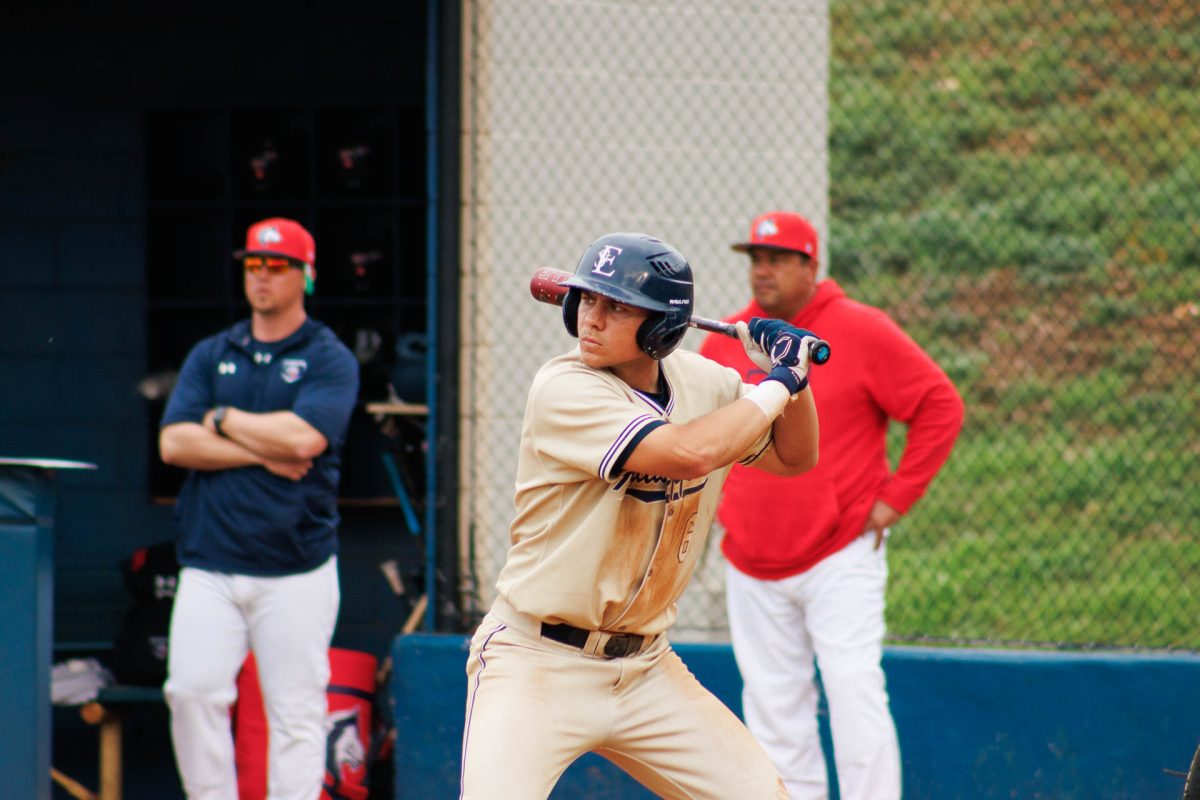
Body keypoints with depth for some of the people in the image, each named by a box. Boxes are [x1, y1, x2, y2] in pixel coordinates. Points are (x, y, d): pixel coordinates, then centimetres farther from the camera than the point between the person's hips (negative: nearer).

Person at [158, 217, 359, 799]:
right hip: (209, 569, 3)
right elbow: (174, 443, 1)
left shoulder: (330, 360, 2)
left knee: (296, 709, -3)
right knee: (192, 692, -9)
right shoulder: (209, 356, 14)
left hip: (295, 572, -3)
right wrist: (263, 452, -9)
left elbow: (304, 437, -15)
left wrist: (223, 421, -3)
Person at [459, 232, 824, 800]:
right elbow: (689, 452, -32)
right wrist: (776, 384, -16)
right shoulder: (564, 389, -20)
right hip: (537, 663, -7)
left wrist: (794, 375, 0)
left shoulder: (702, 383, 3)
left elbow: (793, 458, 19)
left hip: (643, 666, 7)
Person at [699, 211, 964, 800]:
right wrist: (717, 497, 11)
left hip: (840, 557, -5)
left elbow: (940, 407, -5)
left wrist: (895, 498, -8)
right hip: (752, 565, 5)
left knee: (855, 695, -13)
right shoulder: (724, 343, 7)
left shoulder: (861, 332, -7)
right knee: (774, 710, 6)